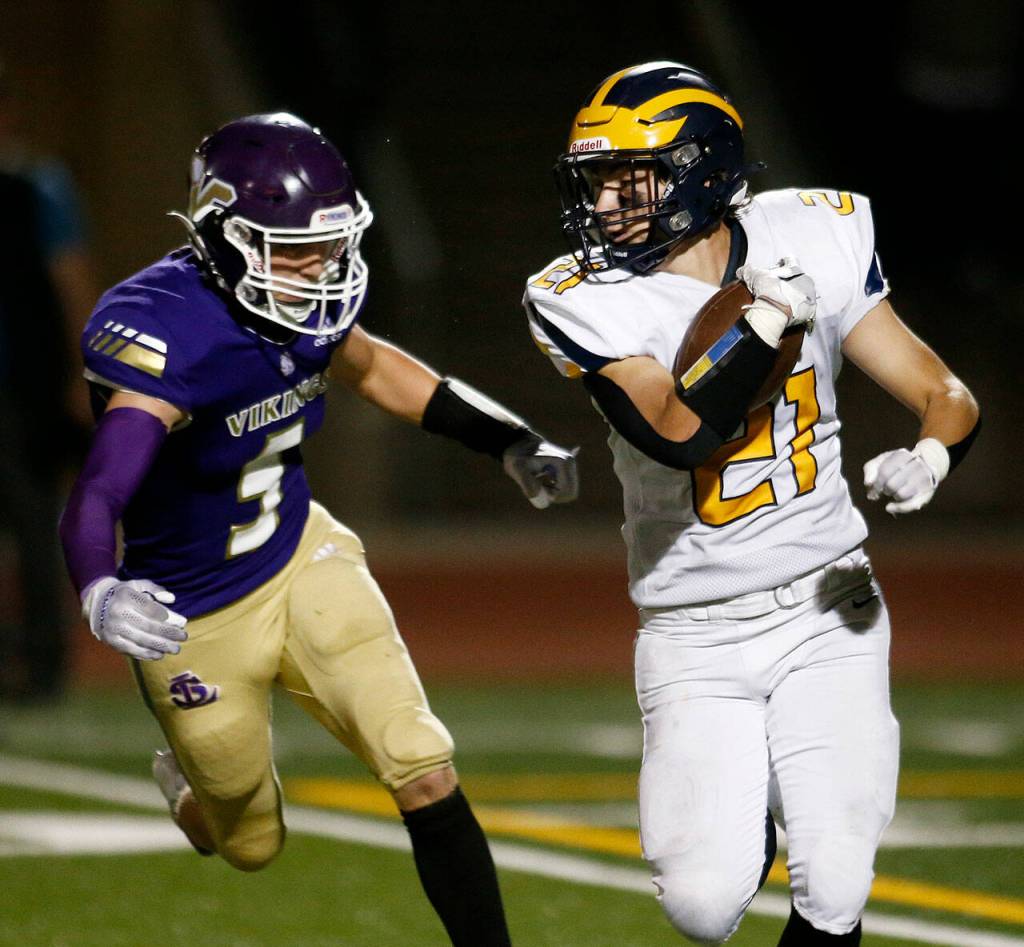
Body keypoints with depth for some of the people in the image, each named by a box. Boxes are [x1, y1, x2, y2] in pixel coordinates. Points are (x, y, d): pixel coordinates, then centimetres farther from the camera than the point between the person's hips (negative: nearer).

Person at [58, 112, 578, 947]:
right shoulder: (168, 332, -33)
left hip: (302, 561, 5)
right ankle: (189, 789, 53)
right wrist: (100, 592, -66)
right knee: (252, 844, 17)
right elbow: (95, 497, -45)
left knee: (425, 776, -11)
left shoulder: (306, 296, -11)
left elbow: (371, 365, 14)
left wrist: (513, 442, 9)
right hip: (197, 618, -5)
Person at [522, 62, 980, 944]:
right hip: (696, 638, -1)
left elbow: (946, 395, -1)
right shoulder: (590, 301, -10)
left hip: (825, 608, 1)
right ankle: (736, 824, 25)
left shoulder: (814, 243, -4)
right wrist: (770, 318, -24)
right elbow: (679, 435, -24)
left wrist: (929, 457, -22)